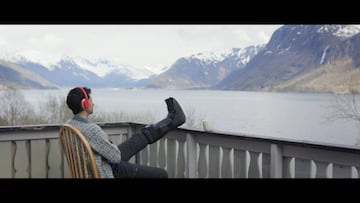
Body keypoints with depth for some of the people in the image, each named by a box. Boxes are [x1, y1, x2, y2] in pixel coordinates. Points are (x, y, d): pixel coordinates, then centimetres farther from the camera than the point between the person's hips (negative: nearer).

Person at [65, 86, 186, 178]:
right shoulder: (92, 129, -35)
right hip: (108, 172, -9)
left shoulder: (68, 125, -5)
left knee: (143, 136, 18)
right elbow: (116, 157, -25)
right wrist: (111, 145, -4)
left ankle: (172, 120, 32)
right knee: (160, 175, 5)